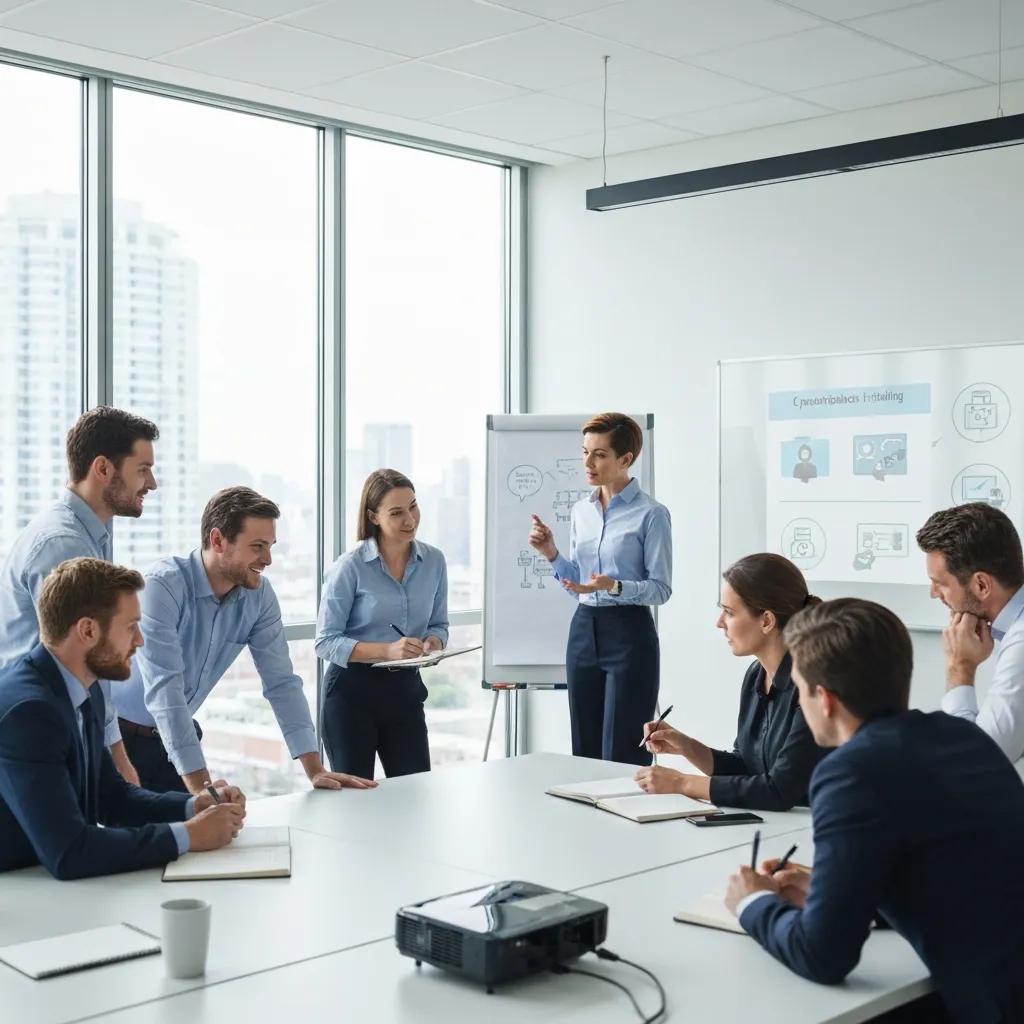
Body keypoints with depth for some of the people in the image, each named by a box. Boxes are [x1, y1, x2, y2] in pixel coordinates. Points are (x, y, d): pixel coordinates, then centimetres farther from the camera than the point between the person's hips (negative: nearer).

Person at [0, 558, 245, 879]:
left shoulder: (84, 692, 3)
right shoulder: (27, 710, -23)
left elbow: (111, 795, 15)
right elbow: (67, 853, -28)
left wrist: (194, 806, 0)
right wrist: (188, 835, -19)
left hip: (47, 880, 7)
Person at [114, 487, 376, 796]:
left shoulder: (260, 594, -7)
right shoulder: (163, 586, -26)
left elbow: (281, 681, -4)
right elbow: (163, 689, -32)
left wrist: (315, 770, -12)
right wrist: (199, 786, -37)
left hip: (176, 735, 5)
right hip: (121, 735, -5)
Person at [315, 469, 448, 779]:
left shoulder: (433, 561, 1)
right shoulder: (350, 566, -12)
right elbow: (326, 642, -13)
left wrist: (432, 643, -12)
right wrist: (387, 650, -26)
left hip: (405, 688, 4)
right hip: (352, 690, -4)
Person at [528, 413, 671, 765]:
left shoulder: (650, 514, -9)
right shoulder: (581, 511, 11)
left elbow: (661, 589, -10)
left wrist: (614, 587, -25)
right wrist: (551, 554, 0)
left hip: (629, 633, -6)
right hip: (584, 630, 7)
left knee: (622, 757, -4)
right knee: (585, 751, 11)